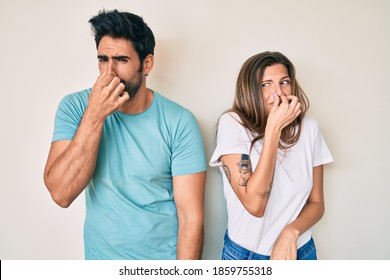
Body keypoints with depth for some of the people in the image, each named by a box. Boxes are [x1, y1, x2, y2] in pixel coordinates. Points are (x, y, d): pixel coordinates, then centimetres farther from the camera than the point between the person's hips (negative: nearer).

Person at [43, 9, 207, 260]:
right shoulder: (74, 108, -11)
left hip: (164, 259, -1)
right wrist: (94, 116, -26)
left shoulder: (179, 122, -17)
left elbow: (191, 217, -16)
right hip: (100, 256, 2)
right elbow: (61, 194, -20)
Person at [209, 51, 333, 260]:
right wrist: (274, 128, -27)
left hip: (299, 251, 3)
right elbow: (255, 205, -26)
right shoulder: (232, 123, -18)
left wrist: (290, 232, -19)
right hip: (244, 253, -2)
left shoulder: (308, 127, -7)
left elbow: (316, 203, 1)